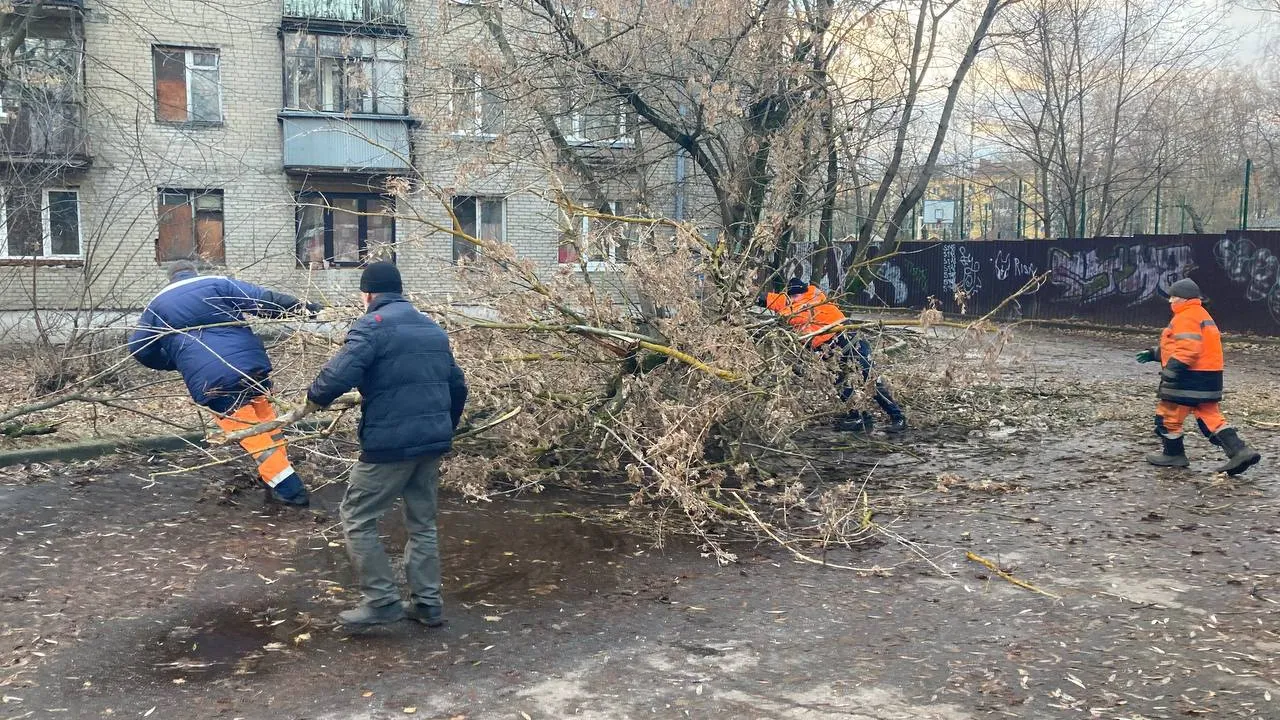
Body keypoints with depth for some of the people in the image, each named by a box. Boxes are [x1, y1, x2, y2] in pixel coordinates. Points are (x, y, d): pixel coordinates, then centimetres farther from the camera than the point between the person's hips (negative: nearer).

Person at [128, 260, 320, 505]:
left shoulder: (158, 305, 17)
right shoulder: (217, 284, 13)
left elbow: (139, 349, 21)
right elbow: (264, 299, 2)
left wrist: (174, 362, 33)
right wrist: (303, 307, 3)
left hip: (209, 379, -2)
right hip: (251, 363, 2)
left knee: (249, 432, -2)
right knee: (265, 420, 18)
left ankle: (289, 489, -7)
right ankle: (283, 480, 23)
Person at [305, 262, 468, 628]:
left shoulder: (371, 326, -9)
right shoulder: (433, 329, 15)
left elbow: (339, 374, -23)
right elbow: (458, 387, 19)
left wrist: (315, 398, -3)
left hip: (390, 443, -7)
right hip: (432, 441, 8)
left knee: (357, 519, 6)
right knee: (422, 523, 17)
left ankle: (382, 601, 6)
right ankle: (427, 603, 20)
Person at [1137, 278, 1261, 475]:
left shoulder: (1186, 318, -13)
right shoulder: (1201, 315, 21)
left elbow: (1189, 348, -26)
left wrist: (1170, 370, -29)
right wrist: (1154, 353, 30)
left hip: (1191, 378, -10)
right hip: (1208, 378, 10)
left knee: (1168, 415, 4)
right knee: (1210, 416, 10)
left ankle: (1173, 454, 16)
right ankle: (1239, 451, -1)